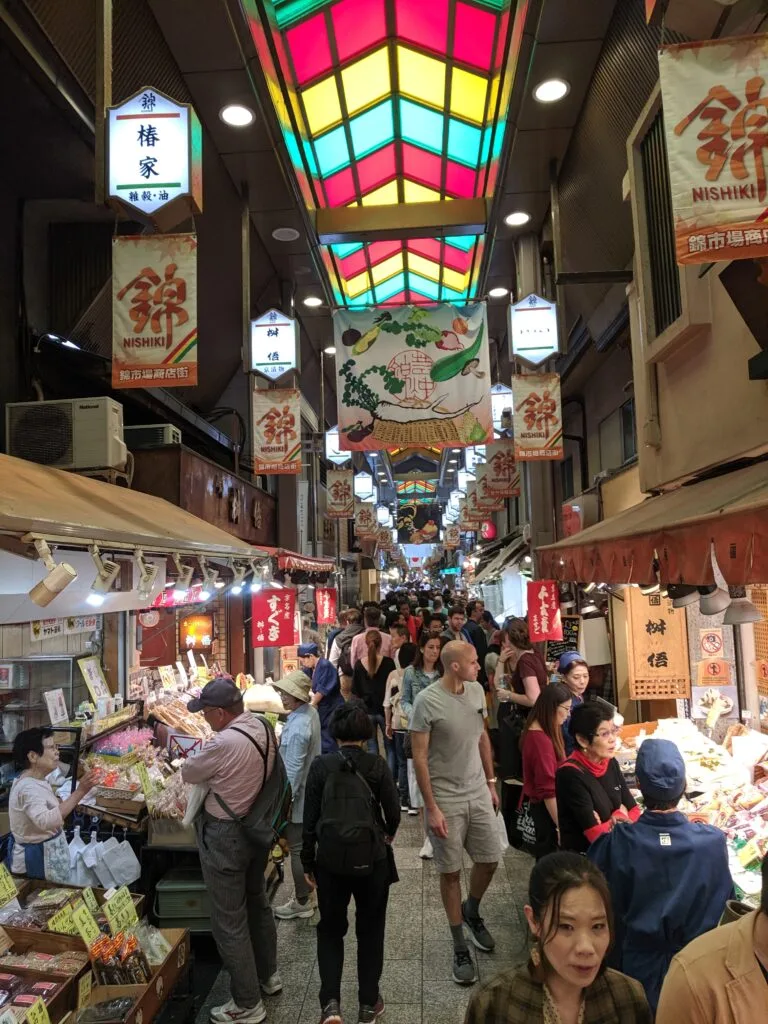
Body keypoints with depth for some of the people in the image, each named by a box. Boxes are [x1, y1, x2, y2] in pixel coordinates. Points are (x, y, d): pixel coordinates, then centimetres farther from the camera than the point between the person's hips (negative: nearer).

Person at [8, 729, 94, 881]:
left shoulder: (36, 780, 4)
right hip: (37, 856, -10)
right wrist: (79, 792, -45)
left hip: (45, 851, 10)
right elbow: (46, 822, -44)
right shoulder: (28, 787, -27)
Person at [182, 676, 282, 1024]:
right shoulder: (263, 726, -7)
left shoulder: (224, 744, -30)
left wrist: (196, 757, 6)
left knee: (229, 921, 8)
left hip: (226, 837, -8)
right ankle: (268, 975, 44)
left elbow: (188, 773, -13)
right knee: (257, 901, 25)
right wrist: (212, 761, 3)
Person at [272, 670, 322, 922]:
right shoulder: (311, 711, -2)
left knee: (297, 849, 7)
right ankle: (307, 891, 37)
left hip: (298, 797, -9)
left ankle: (302, 903, 21)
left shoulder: (297, 727, -30)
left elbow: (293, 770, -26)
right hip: (311, 792, 9)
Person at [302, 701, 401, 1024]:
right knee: (370, 930, 18)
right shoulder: (377, 764, -9)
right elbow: (393, 813, -5)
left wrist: (307, 863, 7)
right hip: (373, 859, 0)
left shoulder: (321, 766, -8)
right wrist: (387, 836, 17)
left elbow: (310, 818, -5)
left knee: (330, 929, 19)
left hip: (330, 860, 0)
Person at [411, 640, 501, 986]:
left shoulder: (476, 691, -1)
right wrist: (432, 808, -16)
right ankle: (460, 947, 24)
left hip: (478, 792, 5)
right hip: (446, 798, -5)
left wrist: (491, 782, 14)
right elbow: (419, 757, -15)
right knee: (451, 872, 7)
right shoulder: (427, 701, -19)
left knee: (489, 860, 13)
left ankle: (471, 913, 43)